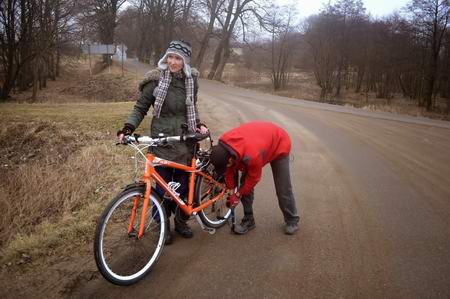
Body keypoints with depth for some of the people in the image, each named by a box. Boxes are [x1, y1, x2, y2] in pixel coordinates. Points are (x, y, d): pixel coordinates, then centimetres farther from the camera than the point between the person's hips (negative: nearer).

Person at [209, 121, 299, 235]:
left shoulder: (252, 155, -45)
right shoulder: (223, 144, -26)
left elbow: (253, 178, -25)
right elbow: (230, 170, -8)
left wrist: (238, 194, -12)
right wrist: (232, 190, -4)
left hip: (279, 145, -6)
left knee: (283, 188, -3)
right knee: (244, 183, -1)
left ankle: (292, 220, 16)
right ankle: (248, 220, 10)